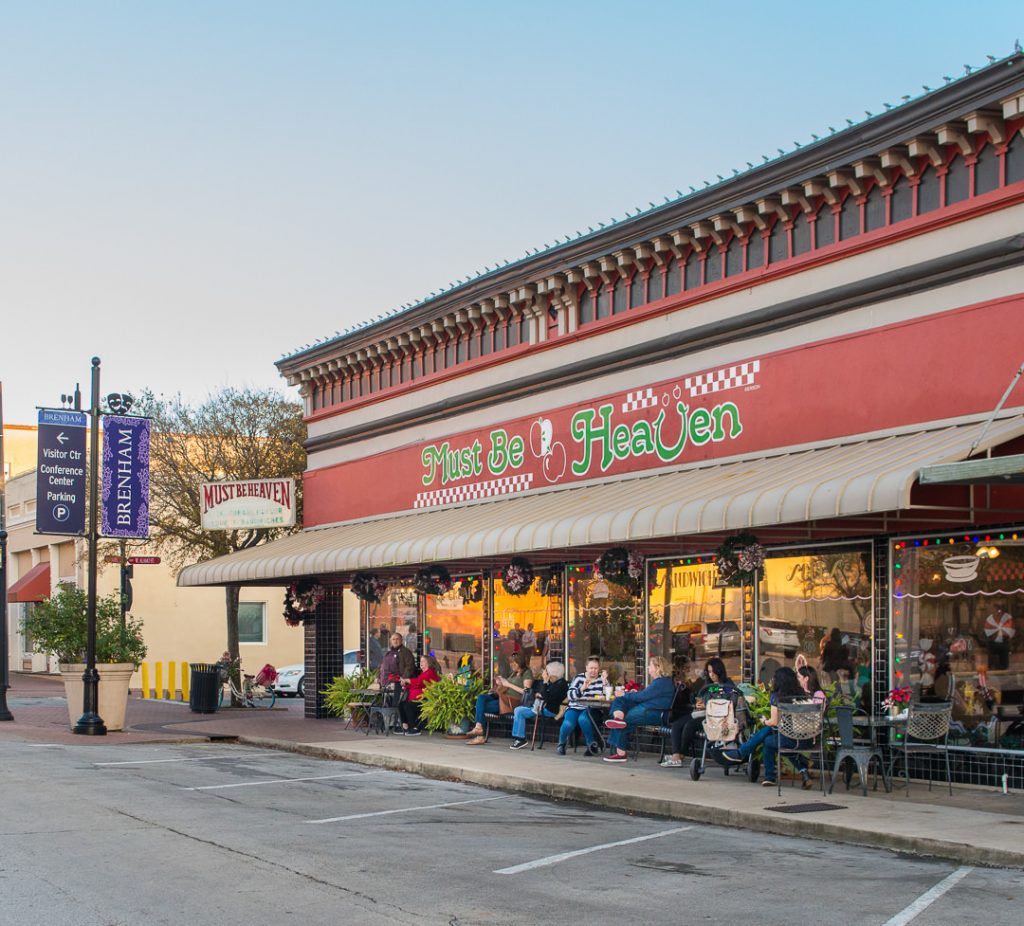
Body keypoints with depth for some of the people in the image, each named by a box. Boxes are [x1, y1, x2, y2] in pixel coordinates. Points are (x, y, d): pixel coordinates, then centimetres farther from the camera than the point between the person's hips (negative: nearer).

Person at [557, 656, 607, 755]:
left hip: (591, 710, 0)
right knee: (568, 724, -29)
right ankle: (561, 744, 3)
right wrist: (582, 688, -22)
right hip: (575, 708, 0)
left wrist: (604, 681, -17)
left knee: (583, 719, -35)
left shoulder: (601, 679, 8)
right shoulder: (579, 678, 5)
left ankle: (592, 745, -15)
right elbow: (570, 695, -7)